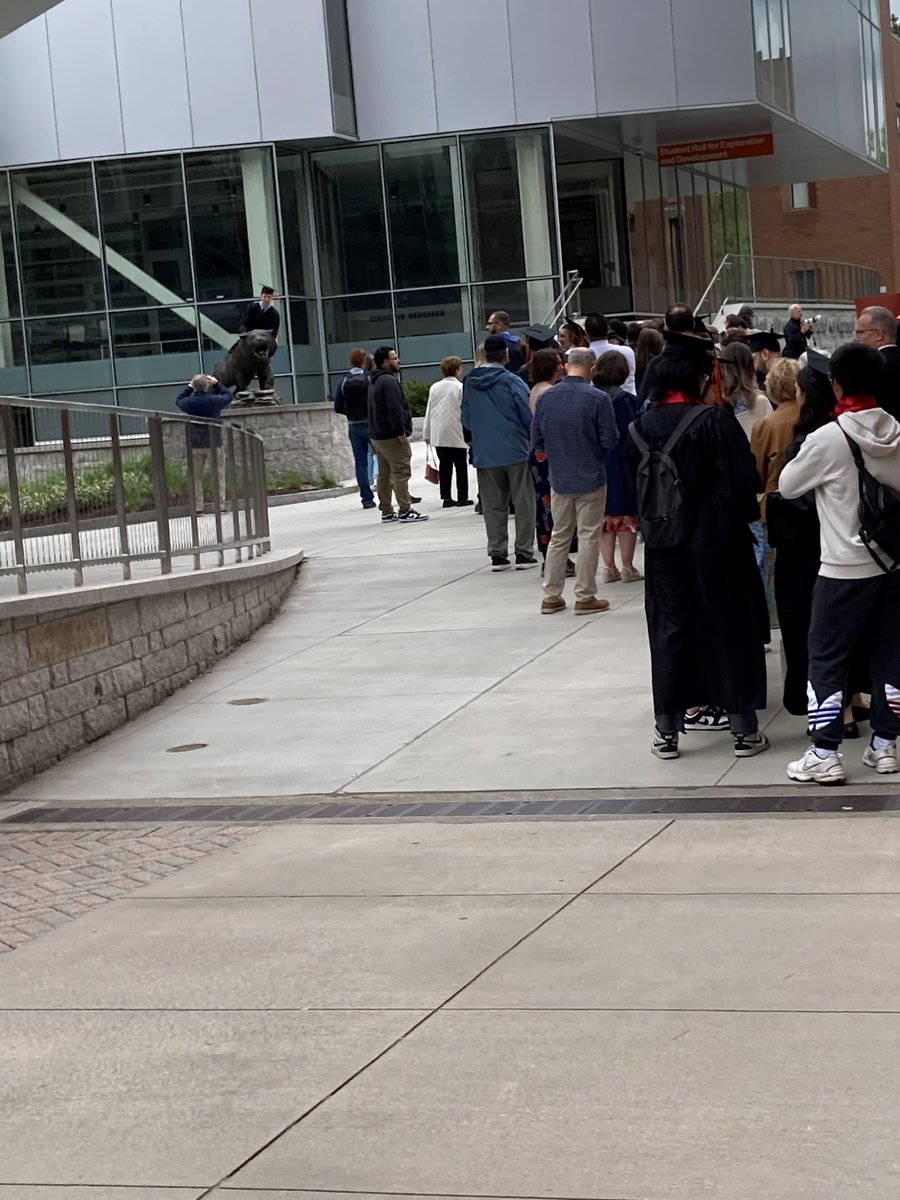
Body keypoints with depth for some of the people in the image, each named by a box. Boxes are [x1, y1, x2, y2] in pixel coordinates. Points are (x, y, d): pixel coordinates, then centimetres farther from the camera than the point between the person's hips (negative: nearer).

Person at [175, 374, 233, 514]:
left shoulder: (188, 402, -5)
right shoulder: (214, 401, -9)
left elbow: (178, 400, 19)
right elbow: (229, 396, 10)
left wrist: (189, 388, 20)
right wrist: (217, 384, 17)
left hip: (194, 445, 2)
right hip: (213, 443, -2)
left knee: (196, 477, 7)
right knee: (218, 475, 7)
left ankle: (197, 507, 4)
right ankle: (220, 504, 3)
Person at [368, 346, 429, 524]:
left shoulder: (374, 381, 17)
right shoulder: (389, 381, -16)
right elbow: (394, 409, -24)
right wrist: (401, 432, -21)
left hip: (377, 435, 10)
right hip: (392, 436, -10)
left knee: (384, 474, 12)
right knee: (401, 473, -8)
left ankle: (386, 511, 16)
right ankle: (405, 511, -10)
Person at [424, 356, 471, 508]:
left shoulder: (434, 387, 6)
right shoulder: (460, 387, -8)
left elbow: (429, 411, 8)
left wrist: (427, 433, 14)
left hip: (438, 435, 4)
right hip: (457, 434, -4)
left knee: (444, 467, 8)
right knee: (461, 466, 4)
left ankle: (446, 497, 7)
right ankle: (462, 498, 4)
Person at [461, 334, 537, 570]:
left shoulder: (469, 383, 1)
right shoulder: (512, 382, -12)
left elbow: (466, 420, 10)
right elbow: (529, 416, -10)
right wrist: (531, 439, 8)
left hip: (484, 454, 4)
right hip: (516, 452, -4)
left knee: (493, 507, 10)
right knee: (523, 505, 5)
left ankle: (497, 555, 10)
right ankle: (524, 553, 5)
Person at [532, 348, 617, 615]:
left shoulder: (546, 397, -3)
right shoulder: (598, 398, -16)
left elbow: (536, 440, 2)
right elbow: (609, 440, -12)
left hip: (559, 478, 4)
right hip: (591, 478, -4)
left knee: (559, 537, 15)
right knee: (589, 537, 5)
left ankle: (551, 597, 17)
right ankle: (585, 597, 7)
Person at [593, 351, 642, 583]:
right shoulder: (625, 400, -14)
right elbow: (632, 434, -15)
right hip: (621, 465, -4)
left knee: (605, 517, 12)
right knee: (626, 515, 6)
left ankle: (609, 567, 14)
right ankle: (627, 568, 8)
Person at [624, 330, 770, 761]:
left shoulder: (640, 427, -1)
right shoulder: (714, 420, -14)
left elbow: (634, 487, 7)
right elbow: (743, 481, -14)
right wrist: (743, 516, 3)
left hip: (663, 547, 4)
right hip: (715, 544, -3)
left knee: (668, 629, 12)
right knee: (727, 628, 7)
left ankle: (666, 731, 15)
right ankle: (743, 729, 13)